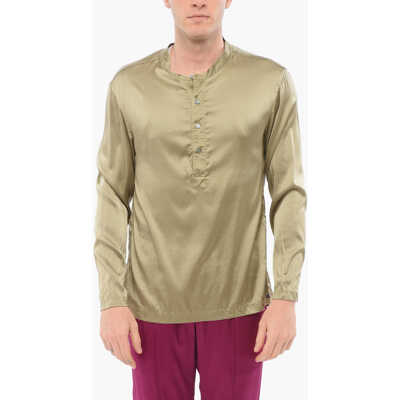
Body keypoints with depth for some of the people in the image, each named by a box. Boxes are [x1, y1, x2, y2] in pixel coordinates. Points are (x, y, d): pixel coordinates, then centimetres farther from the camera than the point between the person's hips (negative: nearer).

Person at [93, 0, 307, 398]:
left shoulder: (272, 82, -6)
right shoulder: (128, 86, -3)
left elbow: (288, 194, -3)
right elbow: (113, 197, 0)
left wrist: (286, 297, -10)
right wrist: (111, 301, -6)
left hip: (237, 302, 0)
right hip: (155, 303, 1)